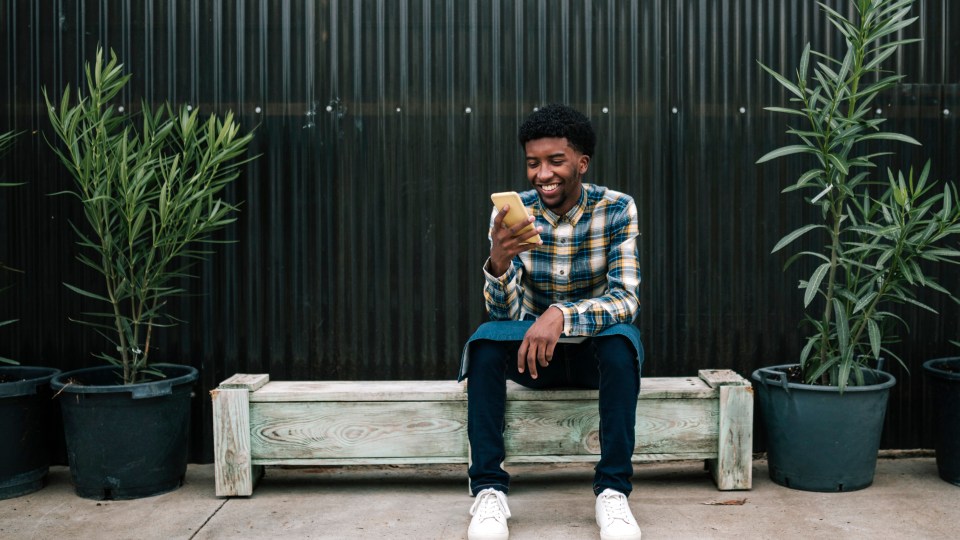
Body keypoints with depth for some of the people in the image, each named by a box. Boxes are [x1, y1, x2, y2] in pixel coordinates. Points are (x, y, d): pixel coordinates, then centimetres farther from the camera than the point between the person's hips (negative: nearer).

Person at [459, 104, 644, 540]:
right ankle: (488, 490, -22)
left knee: (621, 337, -33)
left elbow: (626, 299, -21)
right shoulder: (512, 213, -9)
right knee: (485, 340, -28)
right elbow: (503, 312, -15)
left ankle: (613, 490, -26)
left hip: (595, 350, -1)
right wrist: (500, 259, -37)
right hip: (533, 347, 1)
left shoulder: (616, 209, -12)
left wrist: (562, 316, -39)